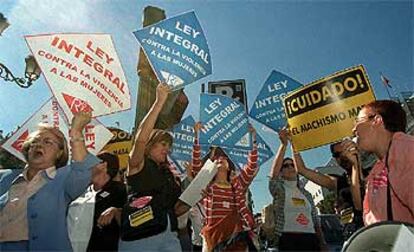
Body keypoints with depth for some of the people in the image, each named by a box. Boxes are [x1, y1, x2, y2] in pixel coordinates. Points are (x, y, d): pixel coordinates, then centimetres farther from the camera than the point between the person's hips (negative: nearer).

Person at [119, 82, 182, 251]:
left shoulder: (166, 172, 19)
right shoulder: (137, 164, 0)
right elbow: (140, 139, -19)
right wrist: (160, 102, -22)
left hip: (169, 234, 6)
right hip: (140, 236, -6)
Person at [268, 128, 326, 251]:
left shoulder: (306, 194, 21)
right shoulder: (278, 189, 5)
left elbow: (316, 222, 19)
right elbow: (274, 170, -15)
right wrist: (284, 144, -23)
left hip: (310, 239, 5)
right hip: (288, 238, -5)